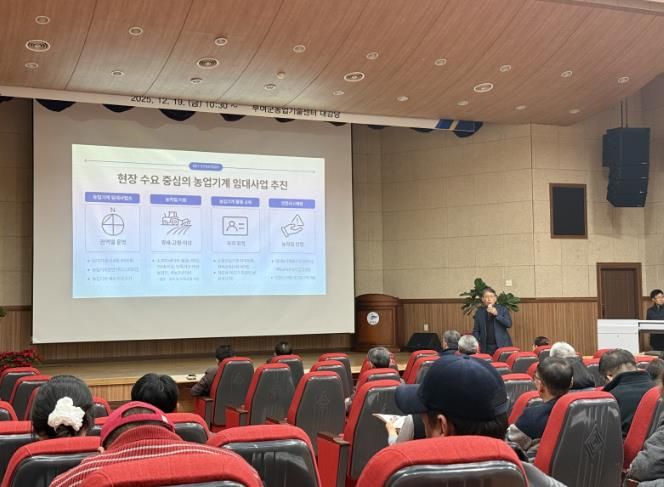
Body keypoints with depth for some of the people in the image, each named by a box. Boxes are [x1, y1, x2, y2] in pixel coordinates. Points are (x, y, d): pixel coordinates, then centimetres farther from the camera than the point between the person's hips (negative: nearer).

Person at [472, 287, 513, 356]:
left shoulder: (502, 309, 5)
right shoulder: (479, 312, 9)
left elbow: (509, 324, -4)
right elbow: (476, 331, 10)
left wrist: (497, 314, -13)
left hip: (502, 346, -1)